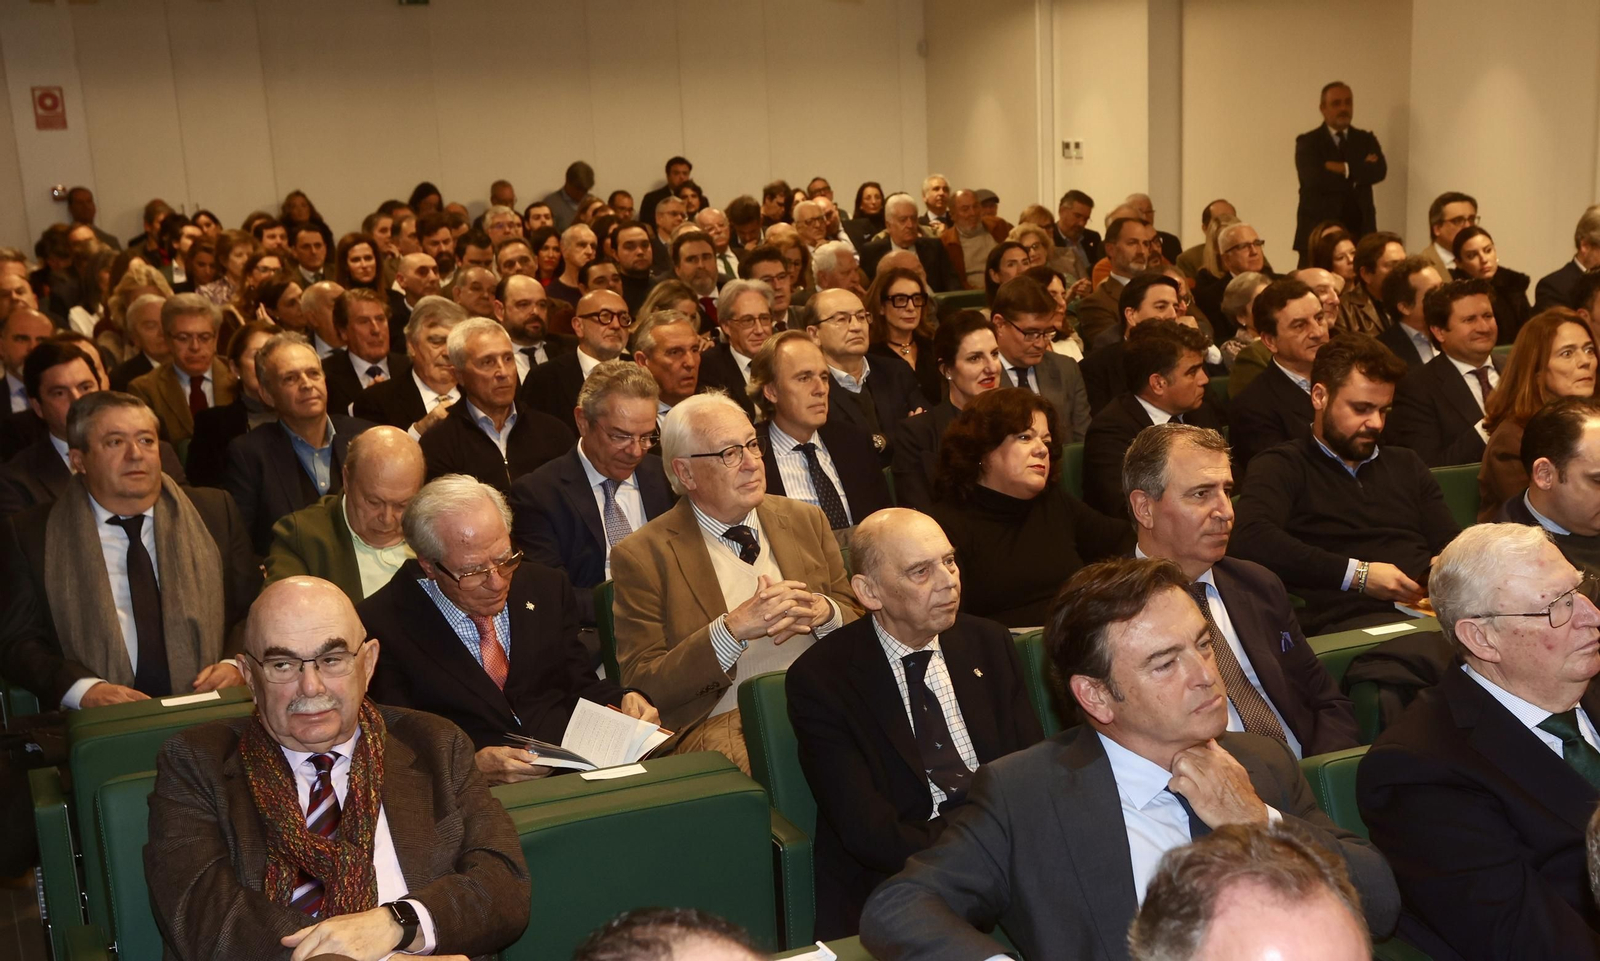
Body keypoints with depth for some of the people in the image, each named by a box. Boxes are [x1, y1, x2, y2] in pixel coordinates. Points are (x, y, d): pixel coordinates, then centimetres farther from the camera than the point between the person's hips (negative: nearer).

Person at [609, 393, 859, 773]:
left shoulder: (806, 521, 15)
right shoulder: (642, 556, 1)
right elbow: (642, 686, -4)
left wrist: (824, 613, -7)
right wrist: (733, 628, -17)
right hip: (722, 723, -5)